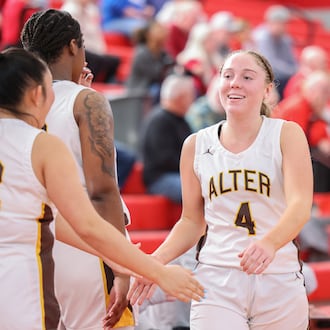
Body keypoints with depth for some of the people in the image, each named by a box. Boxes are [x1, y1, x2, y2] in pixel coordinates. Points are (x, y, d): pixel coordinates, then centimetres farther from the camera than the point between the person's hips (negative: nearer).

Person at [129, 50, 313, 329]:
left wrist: (269, 243, -36)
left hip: (278, 282, -1)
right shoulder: (196, 146, 6)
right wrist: (156, 261, -4)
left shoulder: (286, 135, -2)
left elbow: (301, 205, -16)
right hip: (216, 280, 1)